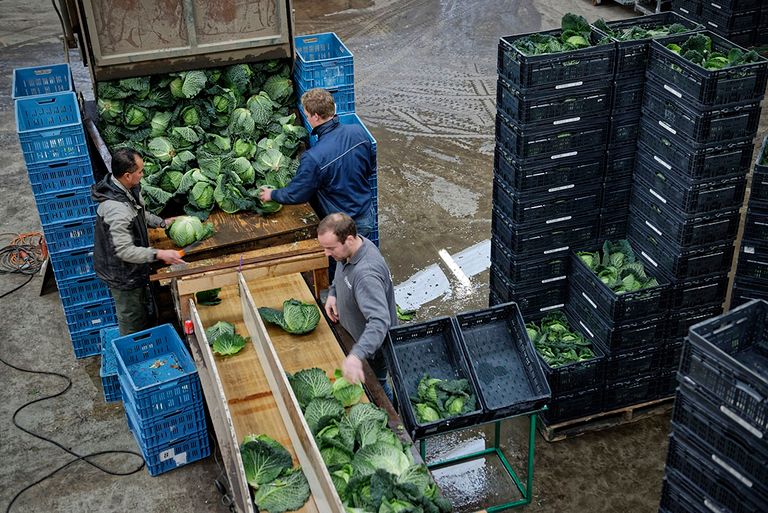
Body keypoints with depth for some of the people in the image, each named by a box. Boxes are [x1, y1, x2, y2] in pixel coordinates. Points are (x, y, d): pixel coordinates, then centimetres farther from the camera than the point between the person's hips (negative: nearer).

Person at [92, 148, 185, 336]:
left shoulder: (126, 188, -6)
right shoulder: (117, 210, -37)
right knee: (133, 324, 12)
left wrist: (162, 222, 9)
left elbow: (139, 213, 16)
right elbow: (124, 251, -34)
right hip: (123, 276, -10)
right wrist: (159, 254, -37)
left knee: (144, 313, 29)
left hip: (131, 270, 10)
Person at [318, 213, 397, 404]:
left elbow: (379, 321, -52)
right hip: (355, 333, 9)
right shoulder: (349, 249, -14)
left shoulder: (367, 274, -43)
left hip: (373, 343, -9)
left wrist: (356, 356, -63)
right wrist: (333, 292, -7)